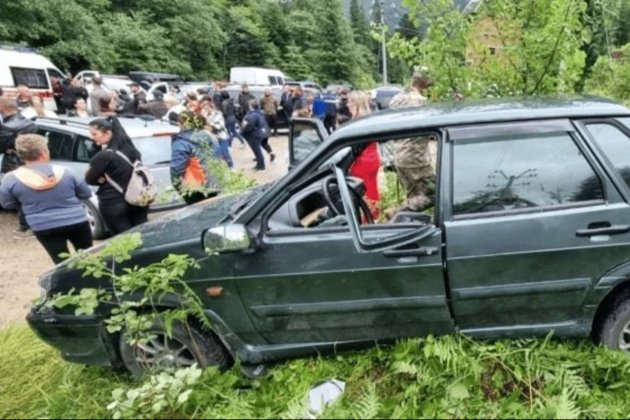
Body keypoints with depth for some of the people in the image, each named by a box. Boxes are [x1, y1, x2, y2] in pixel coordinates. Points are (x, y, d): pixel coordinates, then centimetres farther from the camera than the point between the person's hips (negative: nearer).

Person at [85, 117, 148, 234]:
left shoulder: (104, 156, -19)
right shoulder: (130, 148, 4)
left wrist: (101, 179, 6)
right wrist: (106, 178, 2)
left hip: (113, 205, -7)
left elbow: (89, 179, -9)